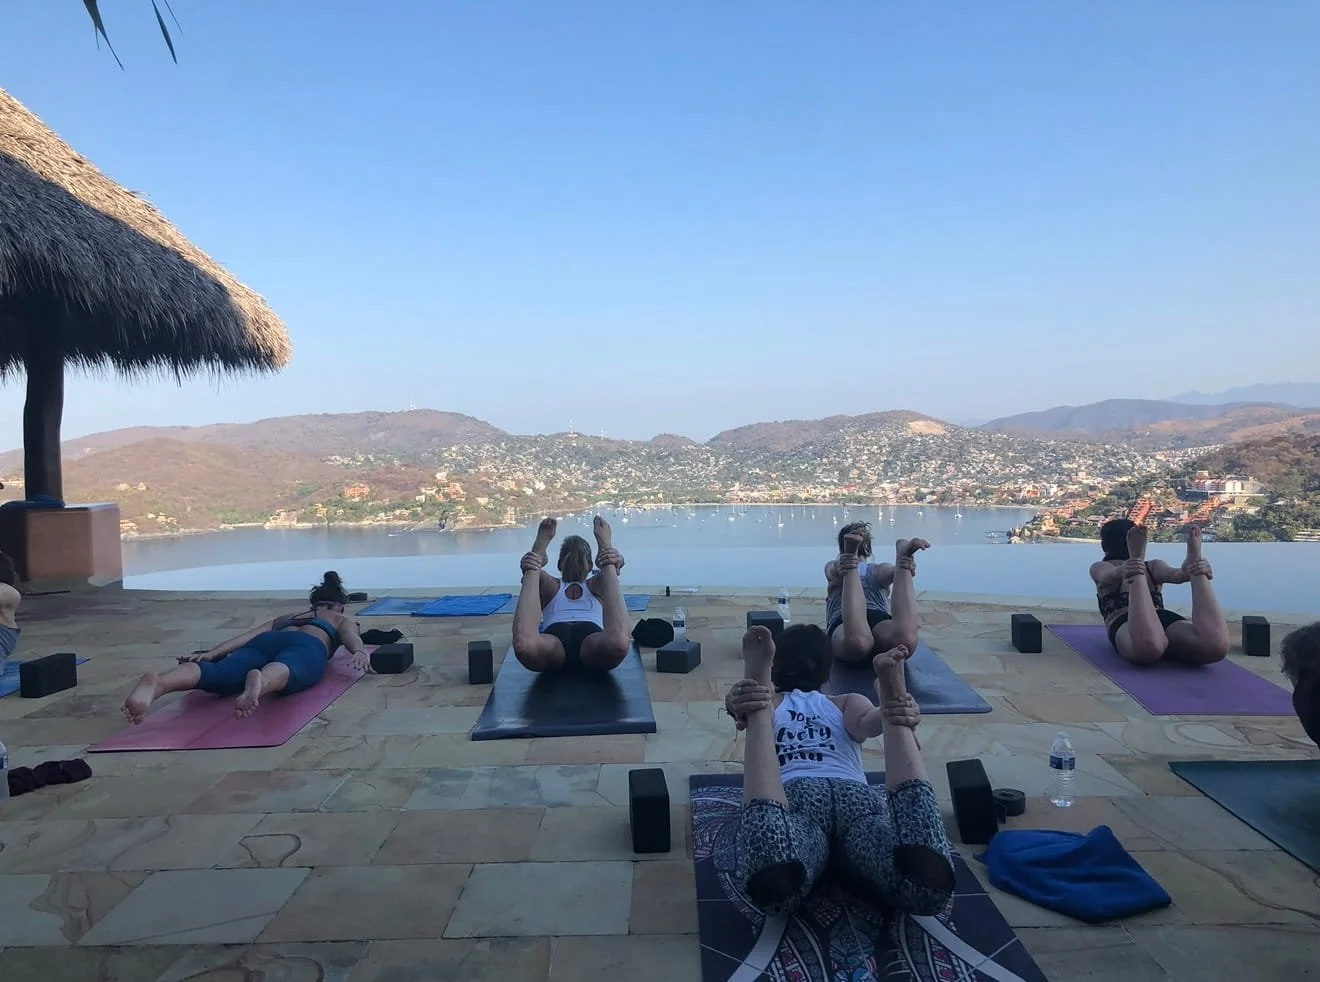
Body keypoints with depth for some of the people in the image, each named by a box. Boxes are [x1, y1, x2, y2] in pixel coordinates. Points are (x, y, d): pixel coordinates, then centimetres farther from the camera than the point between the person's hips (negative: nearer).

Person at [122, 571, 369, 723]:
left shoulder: (284, 618, 45)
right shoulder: (342, 620, 37)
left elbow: (247, 637, 28)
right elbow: (354, 640, 12)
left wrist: (212, 653, 20)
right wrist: (360, 653, -7)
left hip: (266, 641, 4)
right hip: (307, 646, -3)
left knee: (218, 675, -26)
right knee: (284, 671, -38)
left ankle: (157, 684, -57)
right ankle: (259, 683, -75)